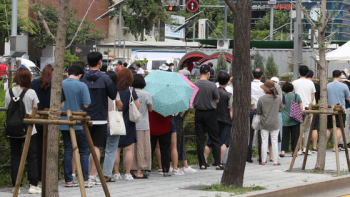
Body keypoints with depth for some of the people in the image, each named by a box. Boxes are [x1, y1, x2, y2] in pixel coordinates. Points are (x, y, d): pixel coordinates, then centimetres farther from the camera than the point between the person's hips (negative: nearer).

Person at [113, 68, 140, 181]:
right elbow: (137, 106, -5)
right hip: (128, 123, -2)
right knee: (128, 149, 4)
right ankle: (127, 174, 3)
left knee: (116, 149, 8)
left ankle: (116, 173, 8)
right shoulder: (130, 90, -8)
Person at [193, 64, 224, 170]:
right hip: (210, 113, -2)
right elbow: (217, 100, -1)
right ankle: (218, 163, 0)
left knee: (199, 139, 7)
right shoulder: (212, 85, -11)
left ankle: (202, 164, 6)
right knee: (215, 139, 4)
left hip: (198, 113, 2)